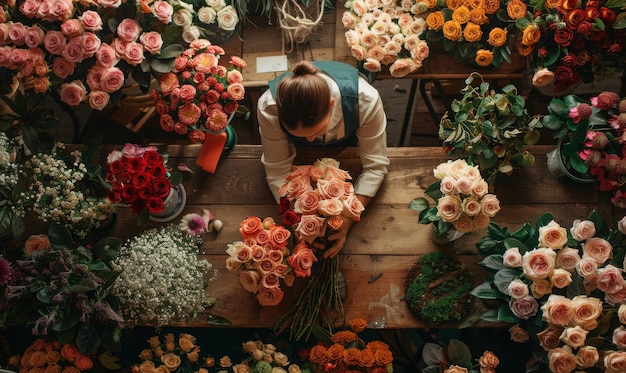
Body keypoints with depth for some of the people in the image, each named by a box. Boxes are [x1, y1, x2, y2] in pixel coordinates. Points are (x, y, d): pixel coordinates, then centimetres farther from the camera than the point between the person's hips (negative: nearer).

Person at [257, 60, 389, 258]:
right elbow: (277, 171, -32)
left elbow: (375, 166, -33)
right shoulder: (269, 107, -44)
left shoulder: (366, 100, -46)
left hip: (351, 139, 0)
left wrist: (347, 219, -41)